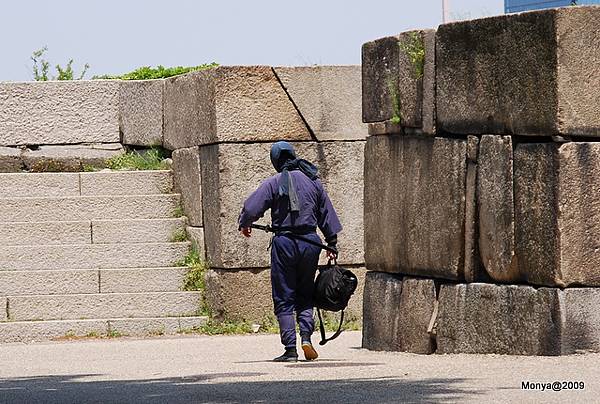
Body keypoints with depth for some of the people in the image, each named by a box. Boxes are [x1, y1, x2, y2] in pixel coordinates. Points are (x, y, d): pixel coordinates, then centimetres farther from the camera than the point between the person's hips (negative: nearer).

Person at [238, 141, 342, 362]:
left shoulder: (273, 183, -6)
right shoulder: (313, 180, 7)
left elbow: (250, 209, -10)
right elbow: (327, 214, 11)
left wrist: (244, 225, 12)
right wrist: (332, 244, 19)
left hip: (284, 242, -3)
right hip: (310, 241, 3)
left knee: (284, 299, 3)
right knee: (305, 295, 17)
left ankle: (290, 349, -2)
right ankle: (306, 336, -3)